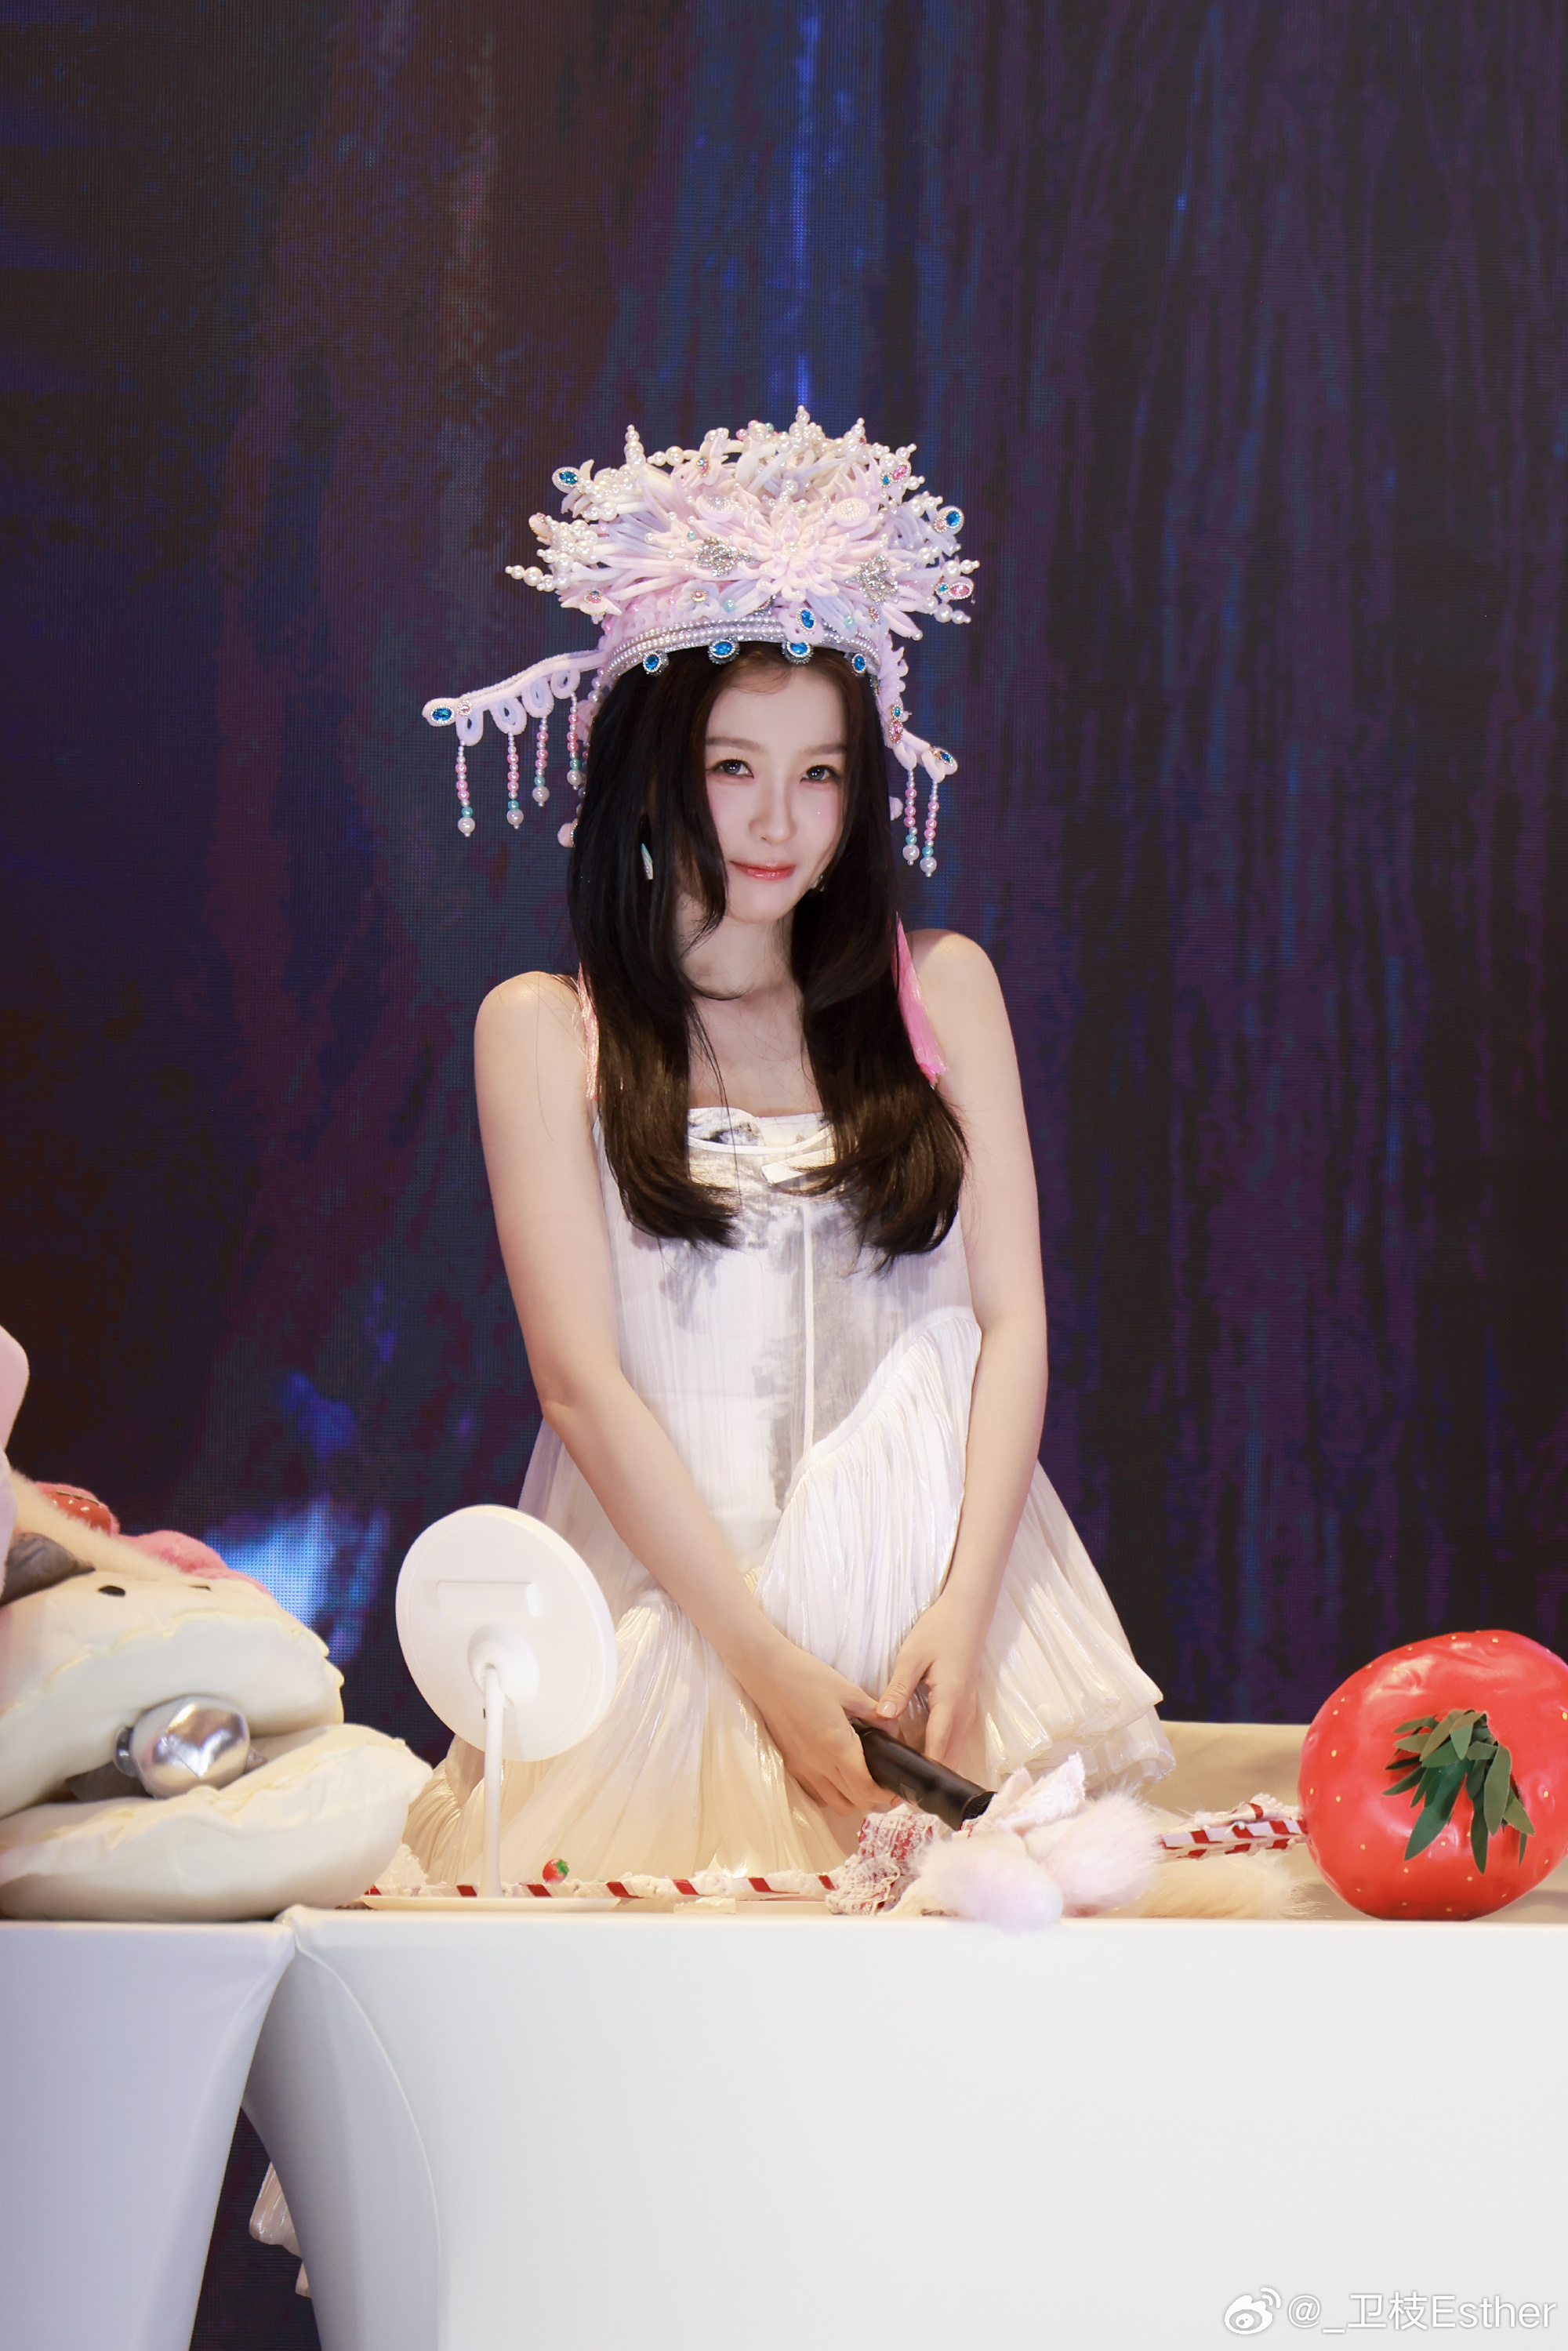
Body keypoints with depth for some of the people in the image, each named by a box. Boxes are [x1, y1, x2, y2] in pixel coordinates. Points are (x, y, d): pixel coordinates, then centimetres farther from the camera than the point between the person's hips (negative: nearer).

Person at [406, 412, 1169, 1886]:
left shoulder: (942, 989, 11)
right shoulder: (543, 1030, 4)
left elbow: (1012, 1316, 6)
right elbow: (579, 1376, -3)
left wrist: (961, 1610, -9)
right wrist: (767, 1657, -13)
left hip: (935, 1560, 2)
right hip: (670, 1579, -1)